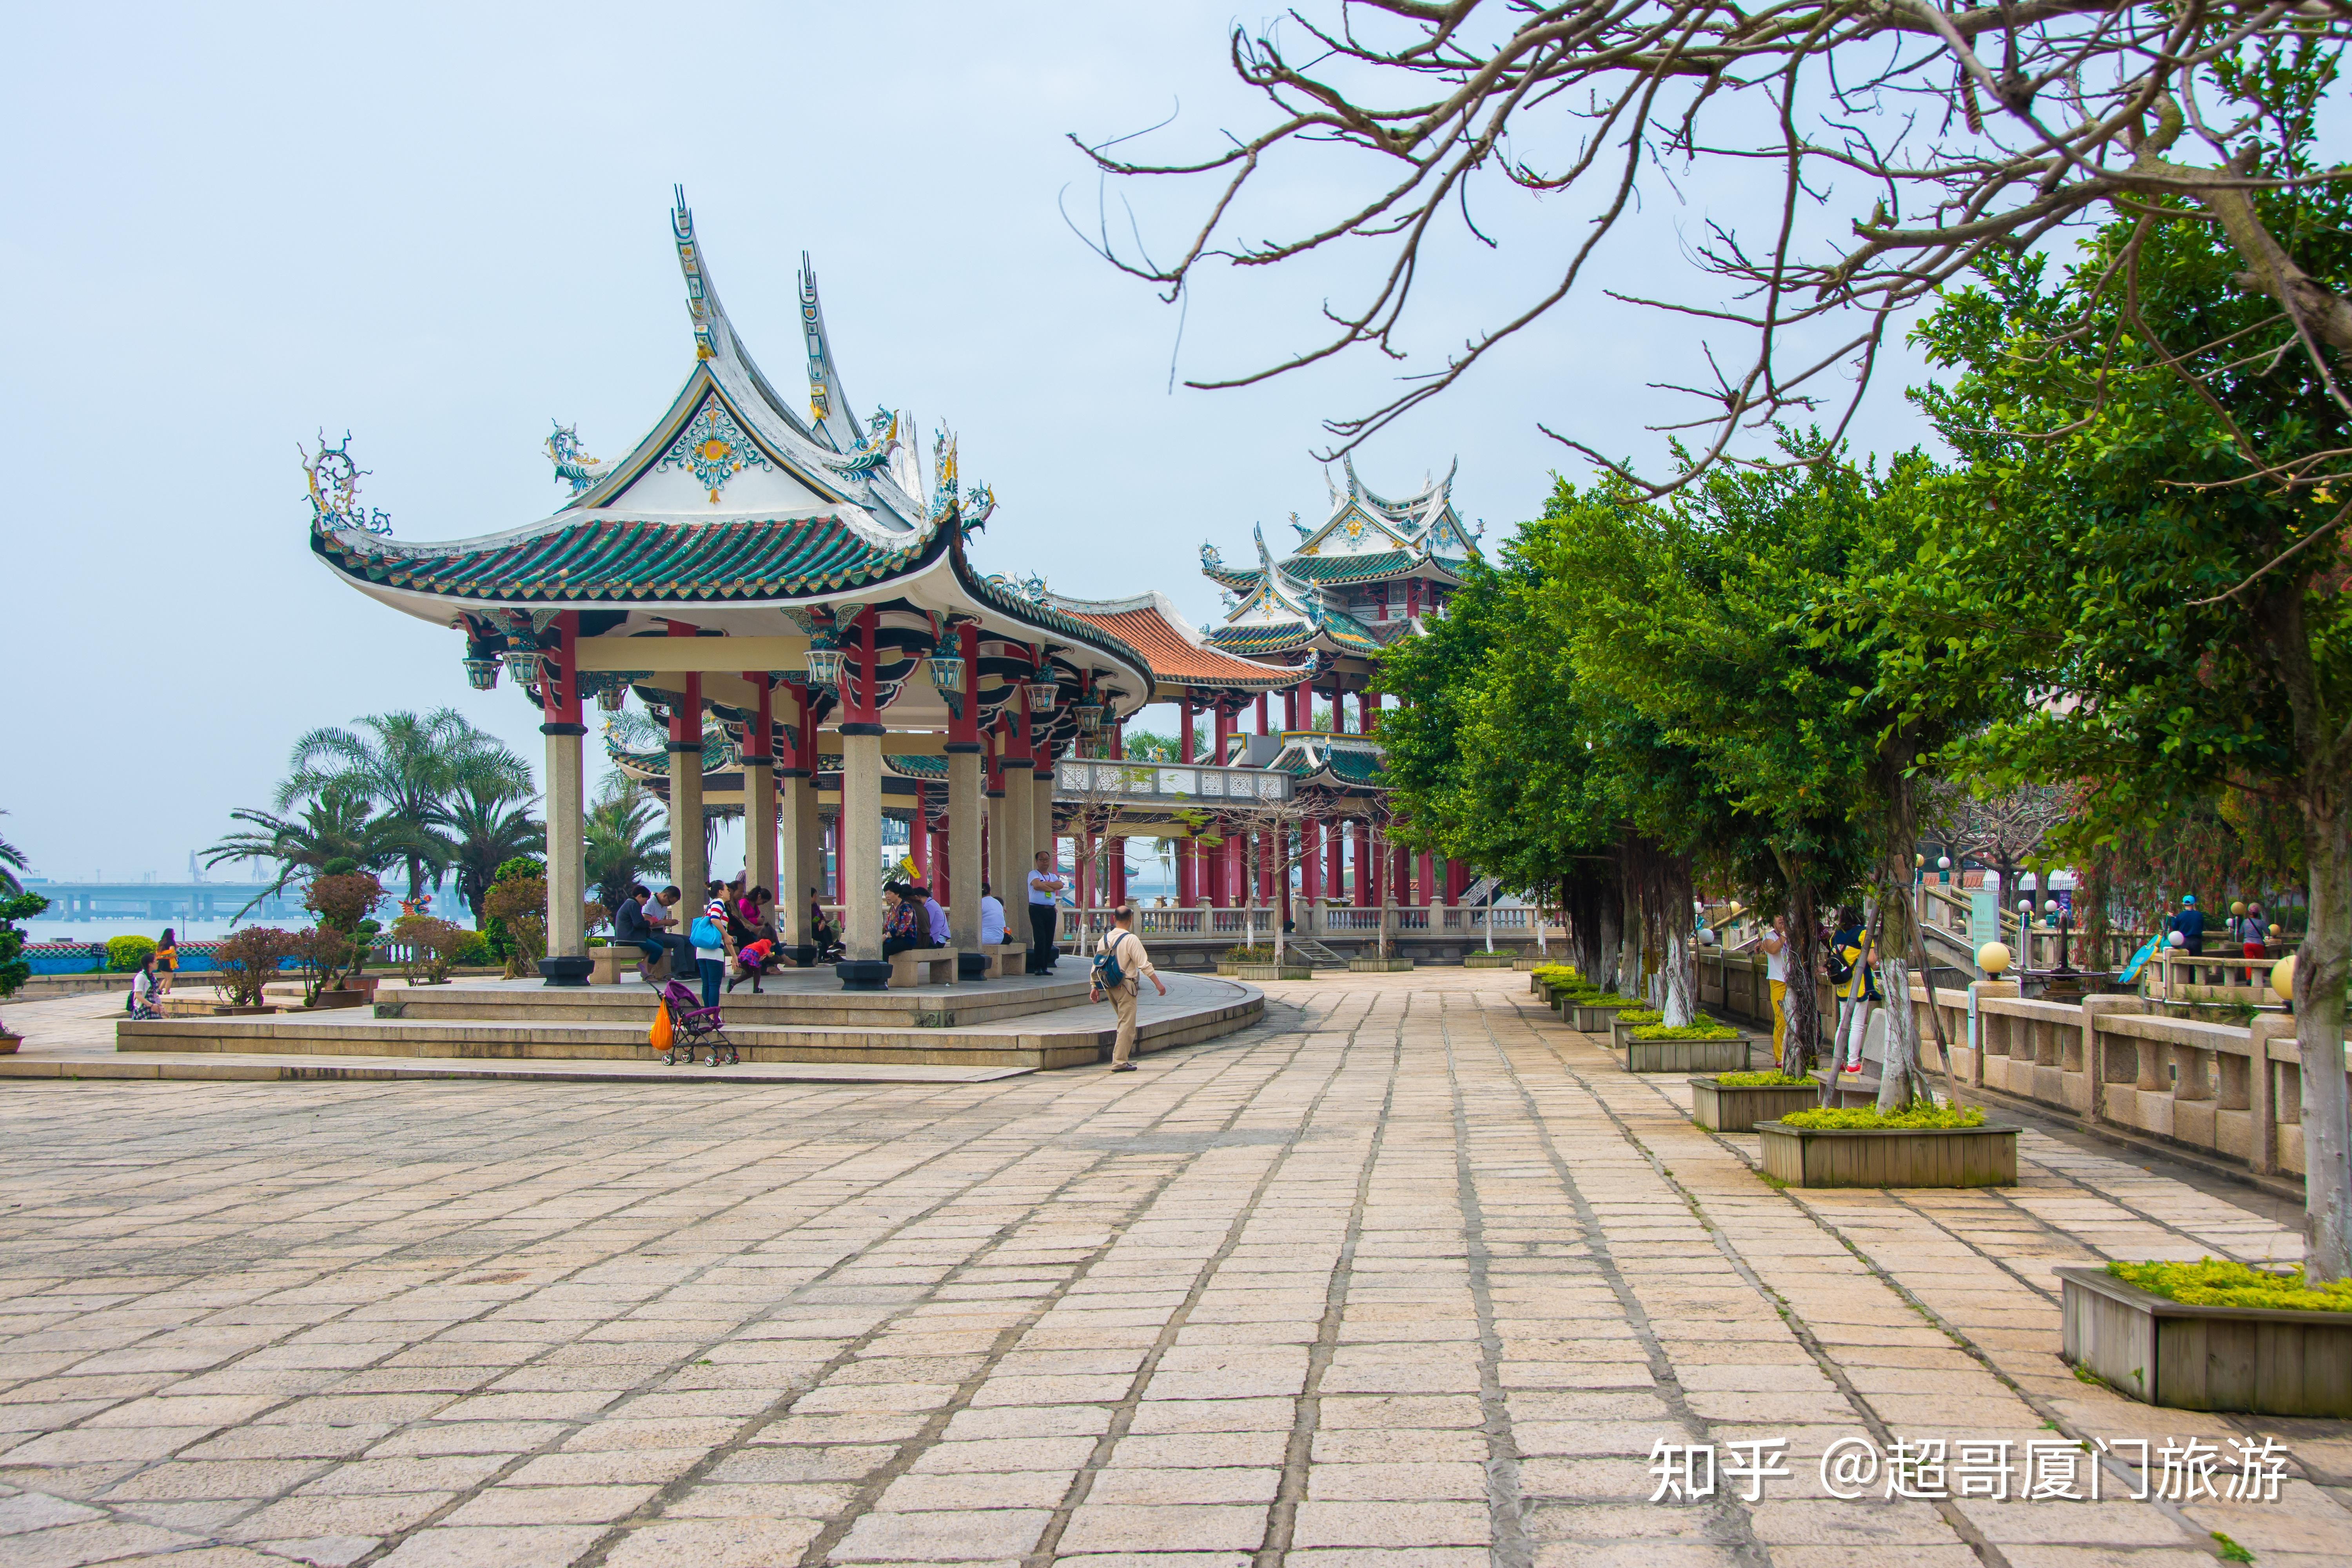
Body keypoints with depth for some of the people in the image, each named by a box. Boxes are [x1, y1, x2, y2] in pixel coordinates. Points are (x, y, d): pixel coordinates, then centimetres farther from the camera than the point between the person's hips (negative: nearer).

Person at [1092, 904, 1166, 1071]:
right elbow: (1144, 965, -14)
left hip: (1109, 987, 7)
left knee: (1124, 1022, 20)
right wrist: (1158, 984, -9)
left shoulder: (1104, 939, 7)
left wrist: (1095, 987, 18)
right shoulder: (1131, 940, -13)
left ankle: (1122, 1058, 21)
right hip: (1125, 986, -7)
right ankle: (1119, 1062, -7)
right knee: (1127, 1024, -3)